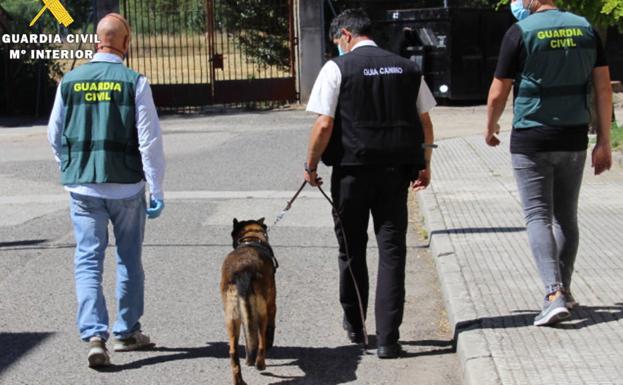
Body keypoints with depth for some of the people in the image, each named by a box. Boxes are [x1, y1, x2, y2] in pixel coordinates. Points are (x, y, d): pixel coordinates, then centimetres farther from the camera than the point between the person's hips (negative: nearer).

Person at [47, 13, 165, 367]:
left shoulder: (70, 81, 1)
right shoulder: (134, 82, -9)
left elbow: (55, 136, 10)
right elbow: (150, 139, -9)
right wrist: (157, 190, -4)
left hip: (82, 187, 2)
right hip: (126, 186, -2)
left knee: (88, 261, 3)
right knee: (129, 260, 13)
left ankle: (94, 335, -11)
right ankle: (127, 332, 22)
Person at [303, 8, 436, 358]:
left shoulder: (337, 68, -6)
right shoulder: (407, 68, 6)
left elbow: (324, 125, -11)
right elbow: (425, 122, 9)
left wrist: (311, 165, 2)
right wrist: (424, 165, 19)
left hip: (352, 171, -2)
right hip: (395, 172, 2)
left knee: (352, 249, 14)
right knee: (392, 251, 3)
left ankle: (355, 326, 29)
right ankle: (388, 338, -2)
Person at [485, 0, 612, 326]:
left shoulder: (520, 32, -10)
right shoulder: (585, 29, 3)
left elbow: (498, 94, -6)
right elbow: (604, 88, 2)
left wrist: (490, 129, 13)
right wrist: (604, 142, 5)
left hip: (531, 141, -4)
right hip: (573, 140, 4)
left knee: (538, 217, -4)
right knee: (566, 217, 16)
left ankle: (555, 294, -18)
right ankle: (565, 290, 24)